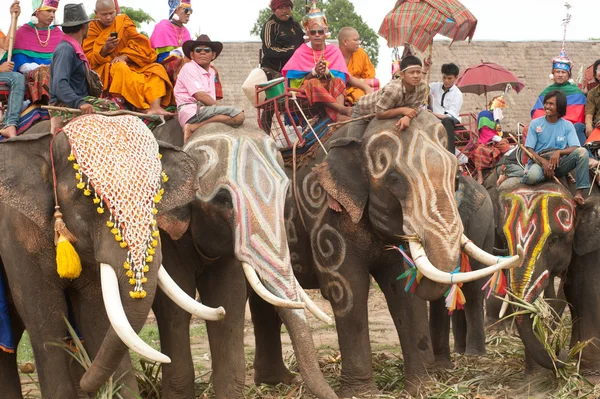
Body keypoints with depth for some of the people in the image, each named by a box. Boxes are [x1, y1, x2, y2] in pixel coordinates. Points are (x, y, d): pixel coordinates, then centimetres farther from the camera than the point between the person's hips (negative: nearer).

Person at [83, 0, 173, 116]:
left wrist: (124, 57, -19)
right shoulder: (93, 29, 2)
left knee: (157, 68, -15)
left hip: (130, 65, 4)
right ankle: (143, 109, -40)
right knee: (120, 68, -36)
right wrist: (105, 48, -23)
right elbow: (88, 58, -6)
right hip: (104, 70, -4)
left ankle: (155, 106, -38)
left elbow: (140, 45, -2)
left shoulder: (123, 21, 8)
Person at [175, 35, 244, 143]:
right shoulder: (189, 68, 0)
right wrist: (222, 108, -7)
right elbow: (200, 96, -11)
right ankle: (193, 127, -26)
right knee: (238, 115, -22)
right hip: (192, 112, -9)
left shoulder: (211, 72, 26)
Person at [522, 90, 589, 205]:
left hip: (559, 163, 2)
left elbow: (575, 148, -6)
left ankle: (579, 192, -28)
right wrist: (543, 162, -21)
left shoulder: (567, 126, 5)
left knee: (582, 152, -25)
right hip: (539, 161, -2)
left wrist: (559, 152, -26)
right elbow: (529, 150, -3)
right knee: (533, 176, -40)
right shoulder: (535, 124, 2)